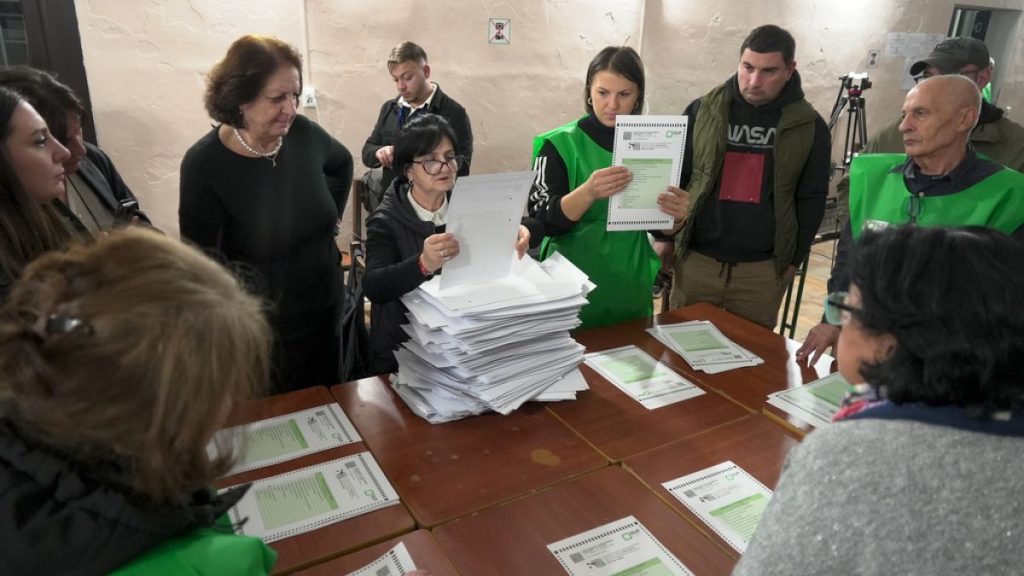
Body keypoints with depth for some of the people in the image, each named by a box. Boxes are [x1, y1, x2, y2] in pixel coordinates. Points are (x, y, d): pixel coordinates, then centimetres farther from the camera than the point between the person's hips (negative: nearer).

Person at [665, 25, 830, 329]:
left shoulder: (810, 128, -1)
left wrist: (794, 260, 5)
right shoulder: (702, 111, -2)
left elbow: (811, 199, 5)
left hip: (763, 270, 0)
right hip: (696, 259, 0)